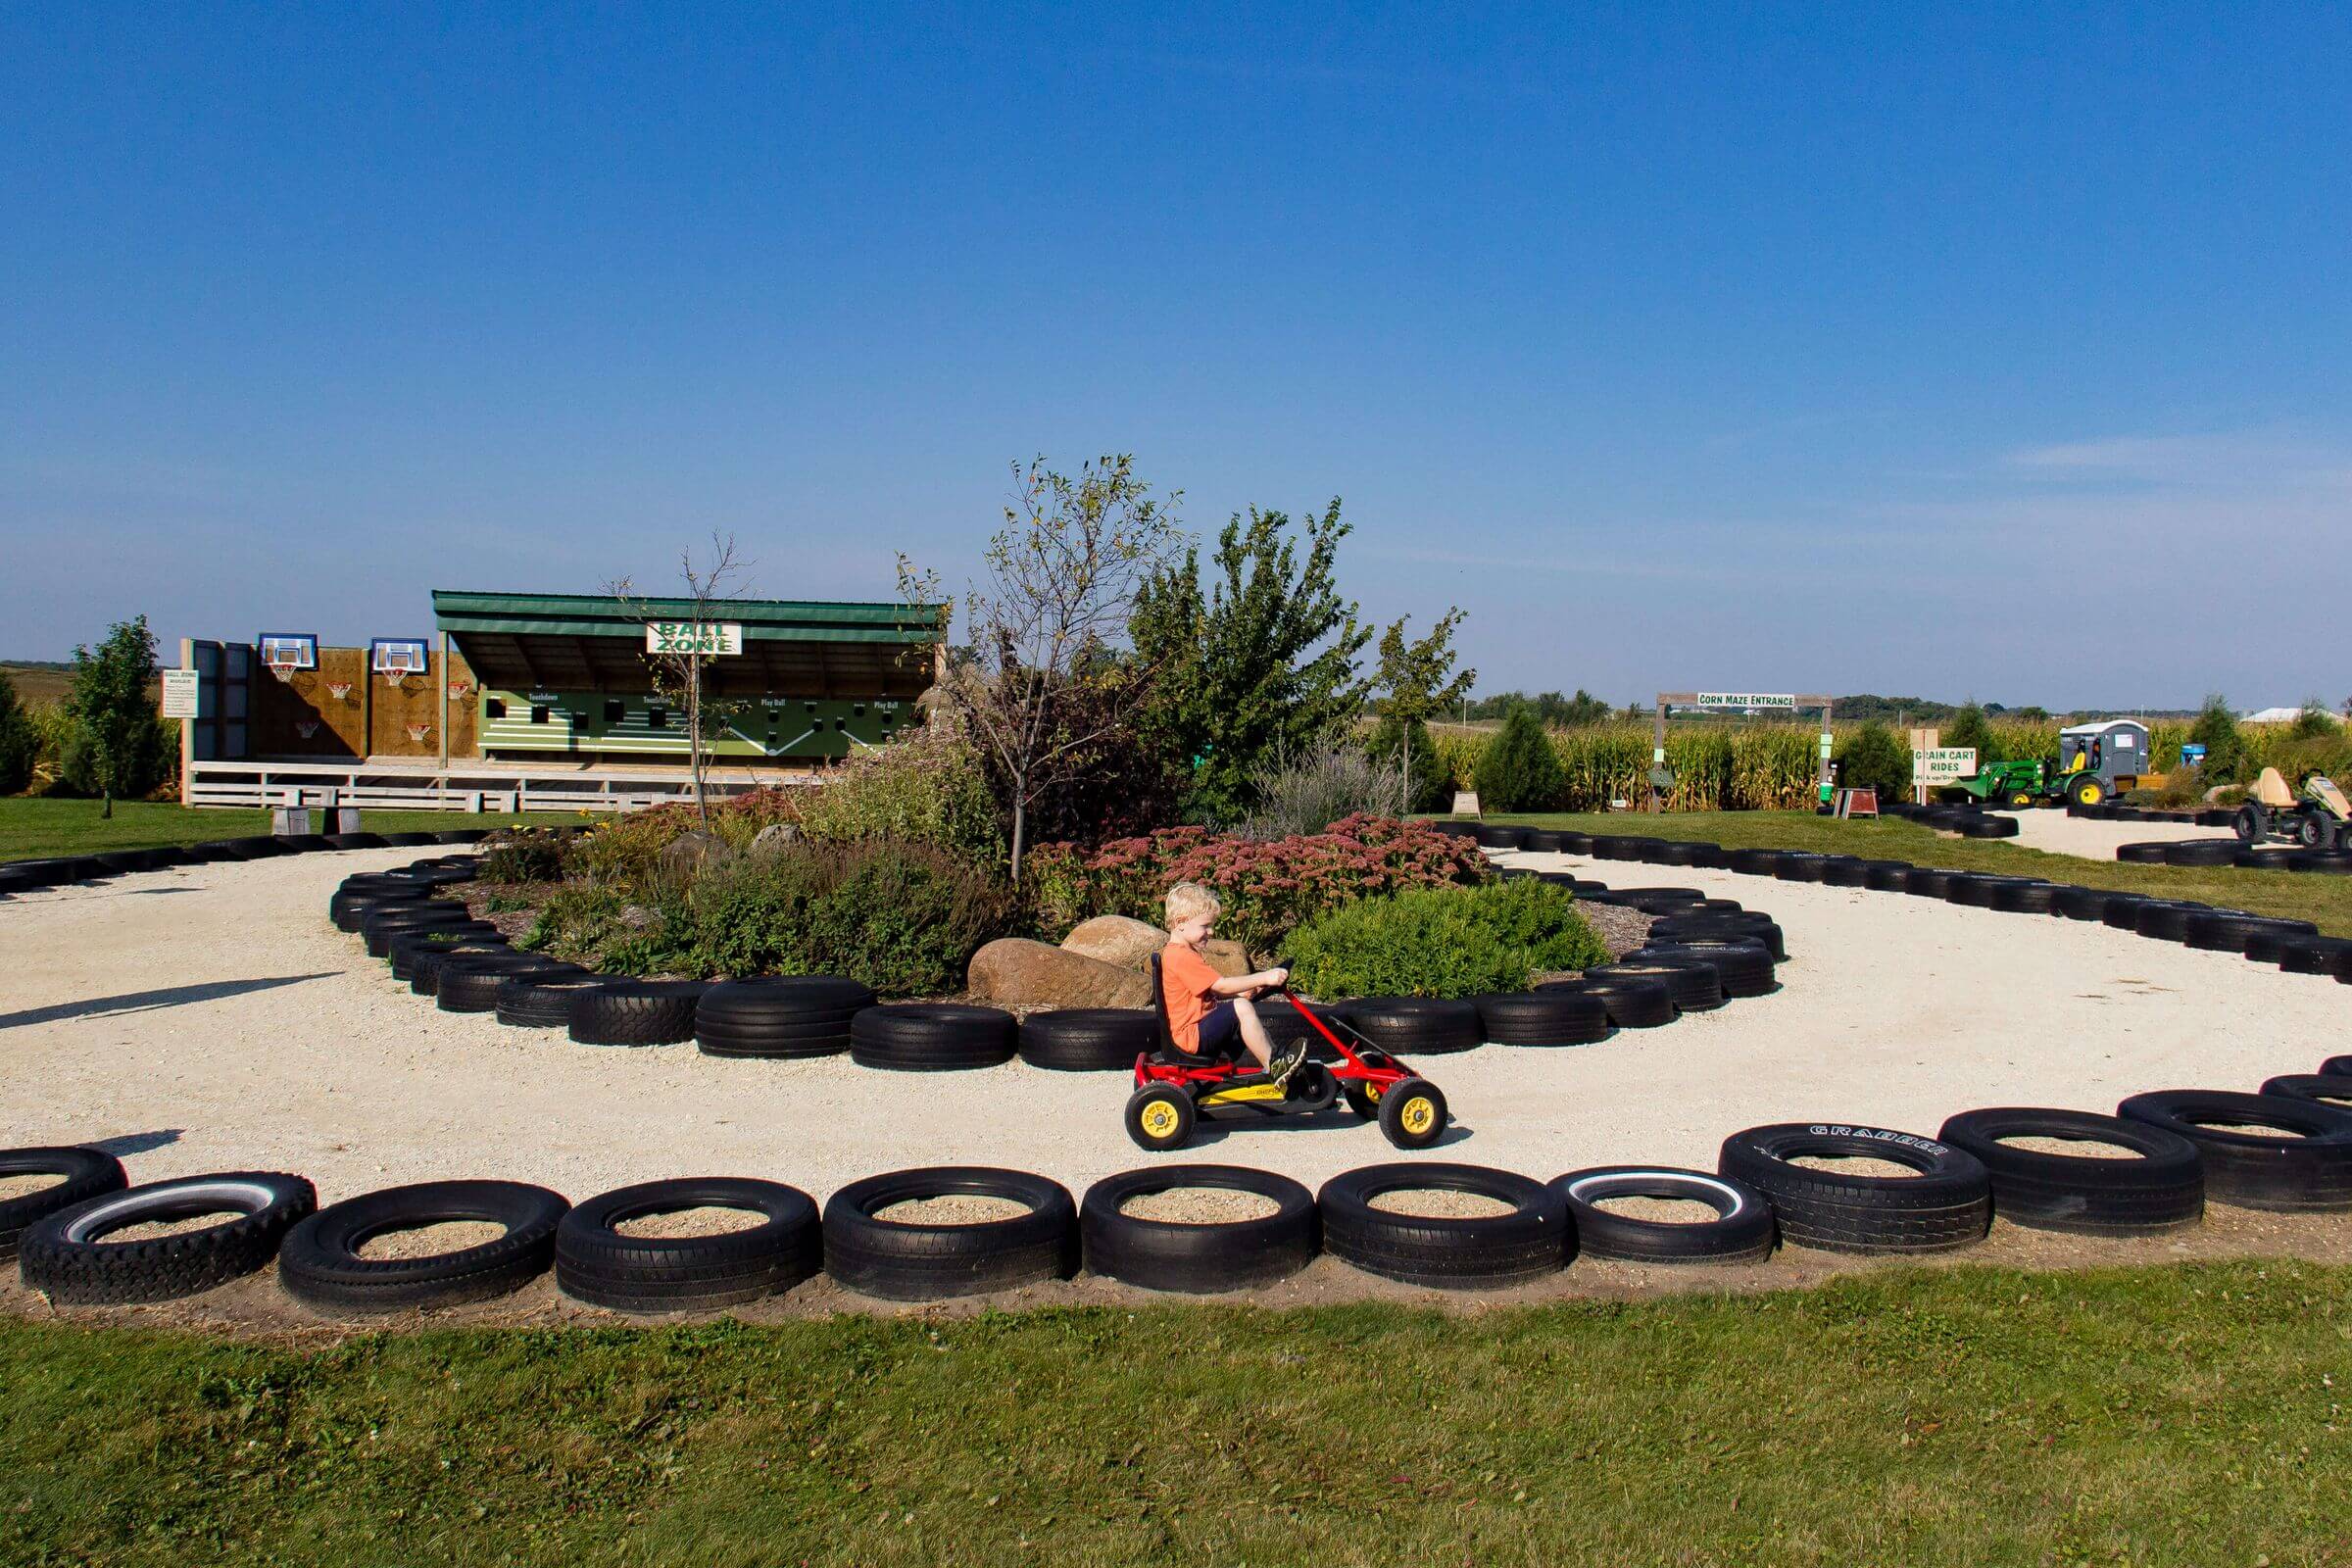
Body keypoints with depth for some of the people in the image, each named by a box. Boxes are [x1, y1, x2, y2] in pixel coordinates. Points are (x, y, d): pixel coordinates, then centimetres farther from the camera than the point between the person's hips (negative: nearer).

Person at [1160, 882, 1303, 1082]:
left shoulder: (1185, 953, 17)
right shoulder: (1180, 956, -19)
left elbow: (1213, 991, 18)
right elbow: (1222, 985, -24)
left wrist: (1241, 993, 3)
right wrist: (1263, 978, -21)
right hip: (1192, 1034, -11)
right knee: (1242, 1008, -23)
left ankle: (1276, 1064, 8)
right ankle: (1272, 1067, -16)